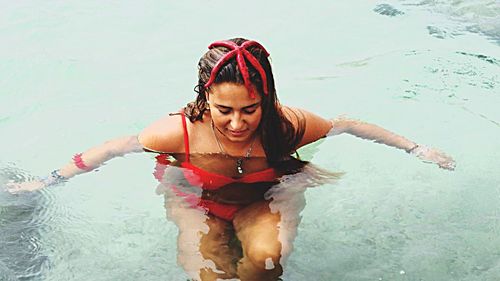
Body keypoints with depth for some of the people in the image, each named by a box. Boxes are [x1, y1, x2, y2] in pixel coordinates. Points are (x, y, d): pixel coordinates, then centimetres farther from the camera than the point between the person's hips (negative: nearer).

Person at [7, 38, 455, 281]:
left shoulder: (287, 125, -26)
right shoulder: (182, 130, -29)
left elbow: (349, 126, -9)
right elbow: (114, 148, -15)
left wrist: (417, 150, -2)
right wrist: (46, 182, -9)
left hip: (261, 200, 1)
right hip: (198, 200, 0)